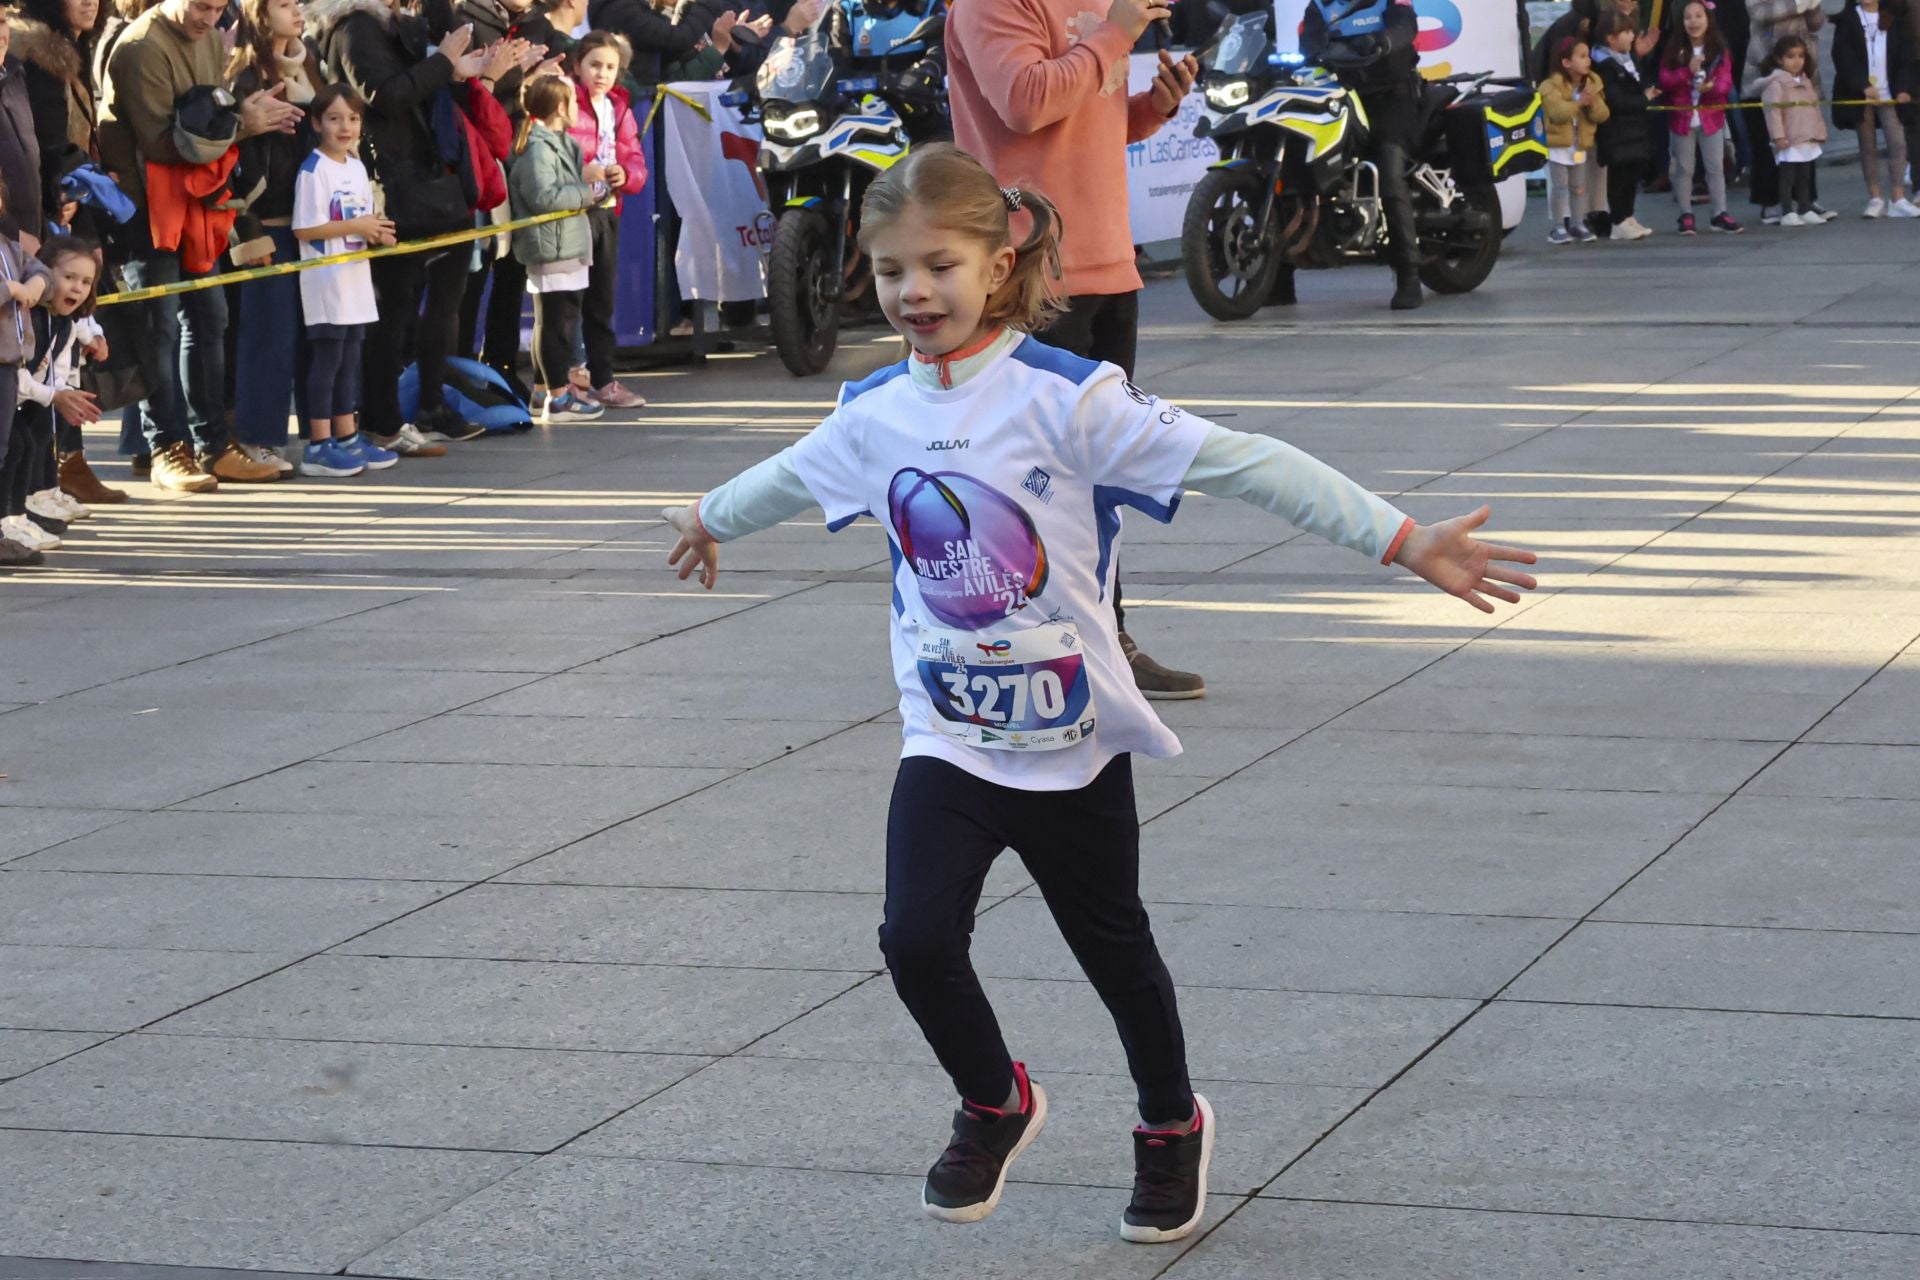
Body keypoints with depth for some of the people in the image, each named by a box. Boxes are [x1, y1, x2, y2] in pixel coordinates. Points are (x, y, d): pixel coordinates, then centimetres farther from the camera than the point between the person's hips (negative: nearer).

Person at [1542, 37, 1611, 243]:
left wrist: (1594, 104, -24)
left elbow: (1602, 116, -4)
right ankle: (1559, 228, 0)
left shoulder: (1593, 84, 2)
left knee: (1579, 187, 10)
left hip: (1580, 144, 5)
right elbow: (1557, 112, -29)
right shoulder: (1552, 86, -15)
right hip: (1557, 144, -5)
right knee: (1560, 187, -5)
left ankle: (1578, 224, 18)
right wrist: (1578, 103, -35)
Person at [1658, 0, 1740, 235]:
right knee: (1684, 168, 6)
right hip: (1682, 117, -1)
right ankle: (1686, 215, 12)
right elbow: (1664, 80, -8)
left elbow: (1726, 82, -5)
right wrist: (1688, 71, -21)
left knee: (1716, 167, 4)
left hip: (1711, 116, 1)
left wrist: (1712, 86, -27)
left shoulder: (1719, 50, -1)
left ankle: (1720, 214, 9)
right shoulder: (1675, 49, -2)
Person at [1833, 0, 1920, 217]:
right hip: (1859, 93, -1)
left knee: (1898, 143, -8)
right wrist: (1863, 86, -17)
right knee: (1868, 146, 4)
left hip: (1889, 93, 1)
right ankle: (1875, 198, 9)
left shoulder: (1895, 19, 7)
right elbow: (1843, 58, -6)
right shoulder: (1846, 21, 3)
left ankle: (1899, 199, -7)